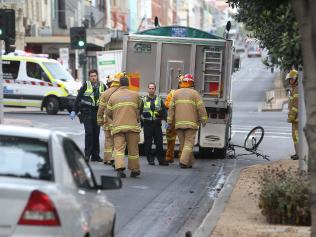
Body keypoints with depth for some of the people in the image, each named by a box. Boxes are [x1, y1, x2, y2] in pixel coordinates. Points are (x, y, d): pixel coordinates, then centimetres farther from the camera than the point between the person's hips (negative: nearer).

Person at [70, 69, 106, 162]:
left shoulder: (102, 86, 9)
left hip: (97, 113, 3)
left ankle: (95, 155, 13)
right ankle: (87, 154, -5)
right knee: (89, 133, -10)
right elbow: (78, 98, 1)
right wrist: (74, 111, -4)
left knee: (96, 134, 6)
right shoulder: (85, 85, -1)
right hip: (87, 113, -3)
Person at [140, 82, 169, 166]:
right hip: (147, 124, -1)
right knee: (148, 143, 1)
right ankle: (150, 159, 9)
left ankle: (161, 159, 5)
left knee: (159, 143, 0)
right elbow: (139, 112, 8)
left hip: (157, 124, 1)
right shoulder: (144, 100, 7)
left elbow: (164, 111, 10)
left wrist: (166, 121, -4)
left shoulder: (159, 100, 10)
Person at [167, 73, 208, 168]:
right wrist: (204, 120, 4)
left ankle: (189, 162, 16)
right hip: (191, 123, -3)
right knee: (189, 143, -3)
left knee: (183, 144, 11)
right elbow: (201, 108, -4)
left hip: (179, 123, 3)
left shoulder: (176, 93, 9)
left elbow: (171, 108, 8)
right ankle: (183, 161, -17)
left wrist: (170, 122, 11)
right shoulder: (194, 93, -1)